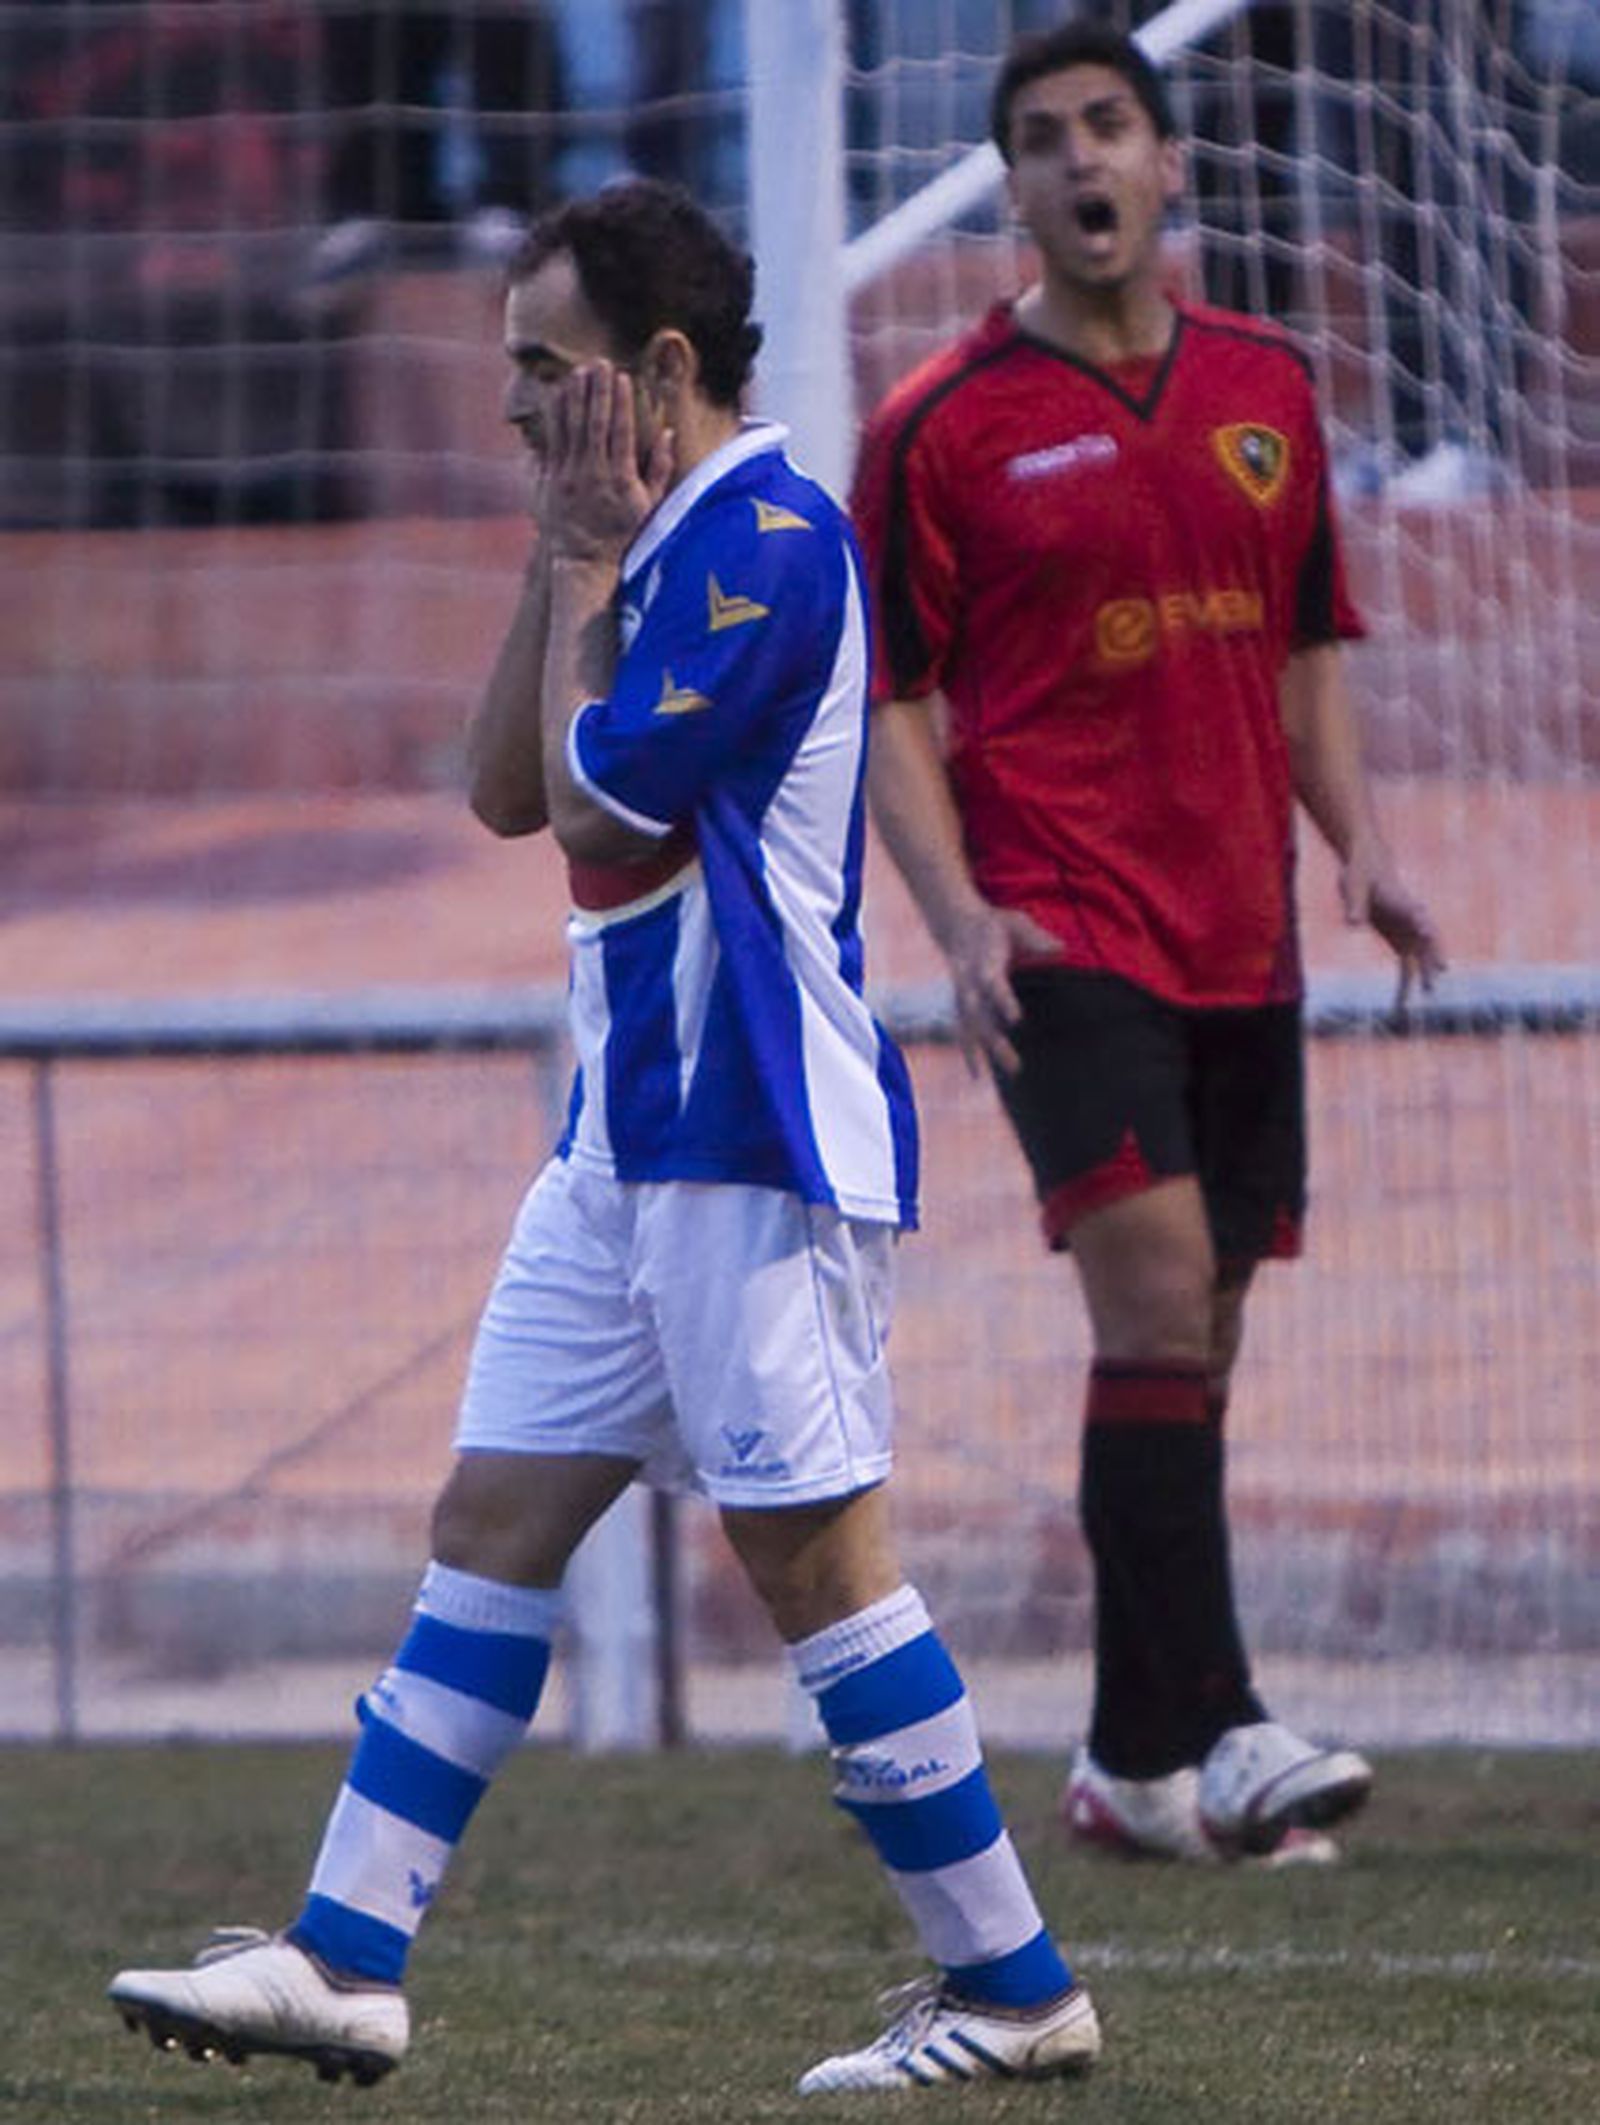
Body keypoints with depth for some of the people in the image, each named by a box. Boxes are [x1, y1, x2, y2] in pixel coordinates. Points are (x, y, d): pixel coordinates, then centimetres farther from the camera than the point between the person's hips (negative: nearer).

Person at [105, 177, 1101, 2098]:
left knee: (808, 1548, -7)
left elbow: (594, 797, -18)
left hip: (757, 1143, -10)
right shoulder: (664, 541, 15)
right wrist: (562, 555, 5)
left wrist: (587, 561, -8)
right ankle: (344, 1963, 5)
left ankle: (1016, 1991, 1)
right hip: (630, 1136, 10)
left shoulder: (769, 538, -16)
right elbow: (503, 793, 13)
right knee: (492, 1525, 6)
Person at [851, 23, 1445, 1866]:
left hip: (1241, 939, 5)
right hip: (1064, 937, -5)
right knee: (1157, 1298, -20)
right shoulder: (944, 425, -2)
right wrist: (957, 915, -12)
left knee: (1190, 1351, 8)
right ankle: (1199, 1731, -22)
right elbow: (888, 700, 0)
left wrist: (1358, 841, 6)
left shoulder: (1266, 388, 12)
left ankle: (1134, 1758, 15)